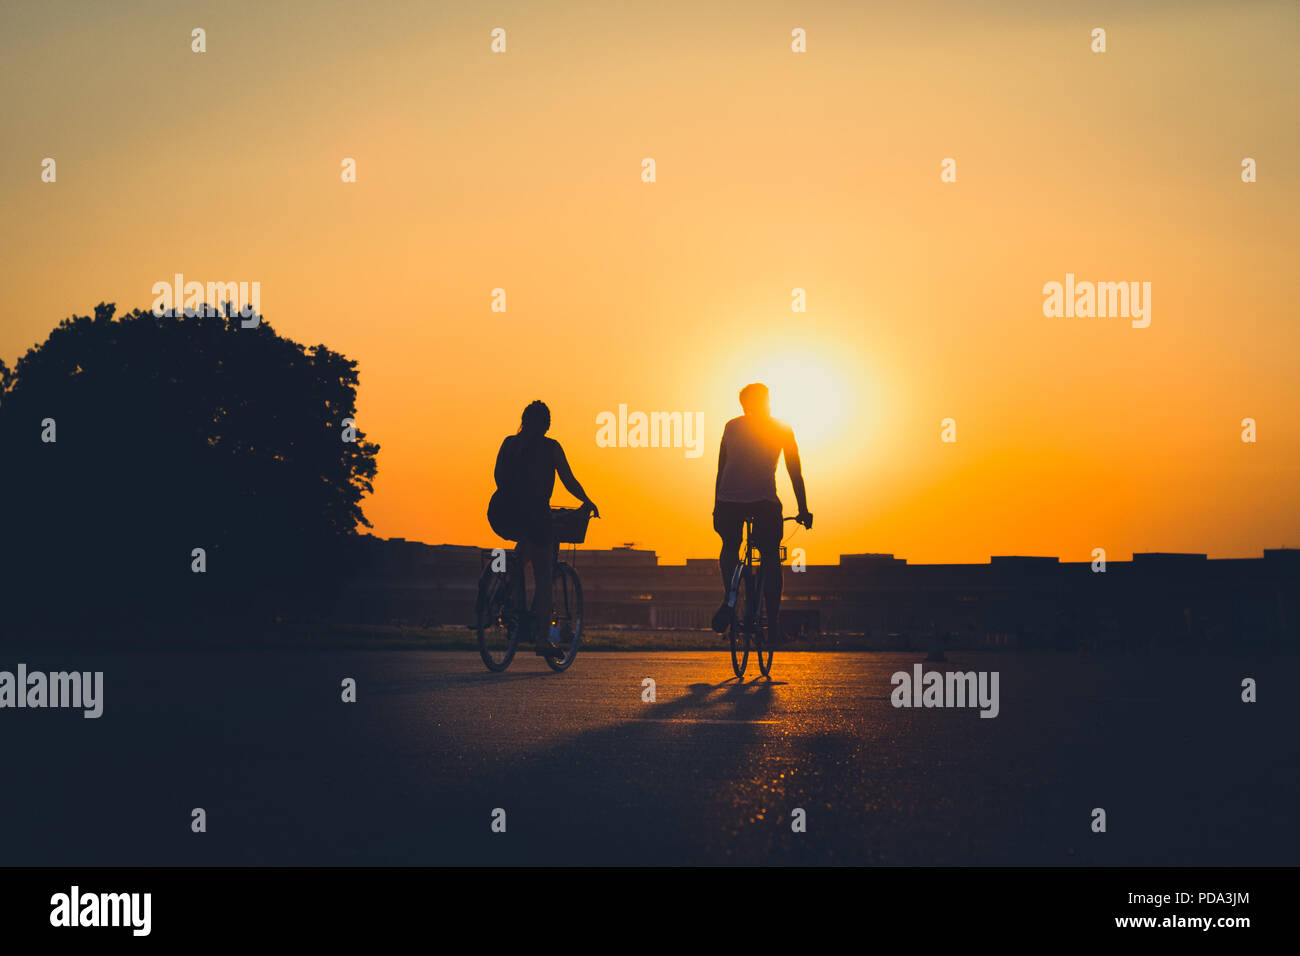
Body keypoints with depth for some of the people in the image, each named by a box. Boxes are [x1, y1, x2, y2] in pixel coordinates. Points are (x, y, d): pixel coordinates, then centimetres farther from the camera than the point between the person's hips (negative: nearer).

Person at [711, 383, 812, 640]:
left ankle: (728, 598, -1)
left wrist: (717, 507, 24)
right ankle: (773, 621, 2)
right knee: (771, 559, 11)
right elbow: (795, 473, 13)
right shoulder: (782, 430, 13)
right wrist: (803, 510, 17)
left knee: (729, 549, 24)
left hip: (729, 502, 2)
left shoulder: (732, 426, 18)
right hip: (765, 500, -2)